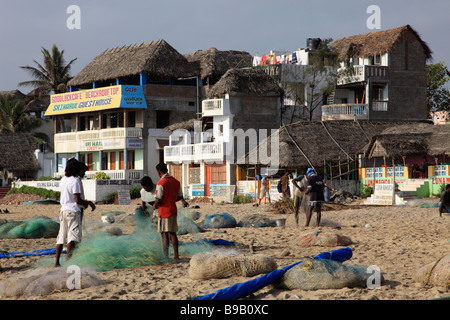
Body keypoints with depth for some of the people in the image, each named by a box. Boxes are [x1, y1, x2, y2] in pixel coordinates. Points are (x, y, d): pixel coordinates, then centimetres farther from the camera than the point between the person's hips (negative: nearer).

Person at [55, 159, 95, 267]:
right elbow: (78, 200, -18)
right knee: (73, 237, -10)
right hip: (73, 211, -8)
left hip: (64, 210, 8)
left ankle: (57, 262, 13)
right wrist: (89, 203, -2)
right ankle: (68, 260, -19)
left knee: (61, 237, 11)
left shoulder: (63, 180, 13)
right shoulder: (75, 181, -13)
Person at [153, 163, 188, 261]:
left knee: (164, 234, -2)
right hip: (173, 211, 6)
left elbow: (158, 200, -18)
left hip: (164, 211, -6)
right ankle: (176, 256, 14)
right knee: (172, 233, 13)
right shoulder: (176, 182, 5)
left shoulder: (161, 183, -17)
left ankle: (165, 257, -3)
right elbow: (180, 197, 14)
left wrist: (155, 206, 2)